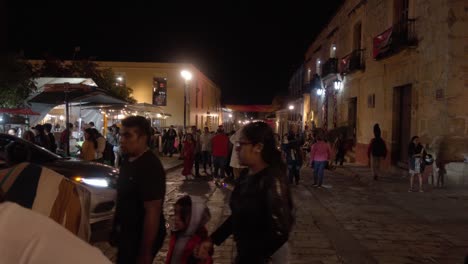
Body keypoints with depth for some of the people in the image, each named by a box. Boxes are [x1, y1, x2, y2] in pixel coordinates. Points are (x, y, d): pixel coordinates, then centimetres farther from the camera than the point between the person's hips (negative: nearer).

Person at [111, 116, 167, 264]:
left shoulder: (151, 167, -26)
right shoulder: (128, 160, 3)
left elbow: (152, 212, -27)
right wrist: (117, 229, 16)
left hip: (142, 237, -9)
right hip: (126, 233, 9)